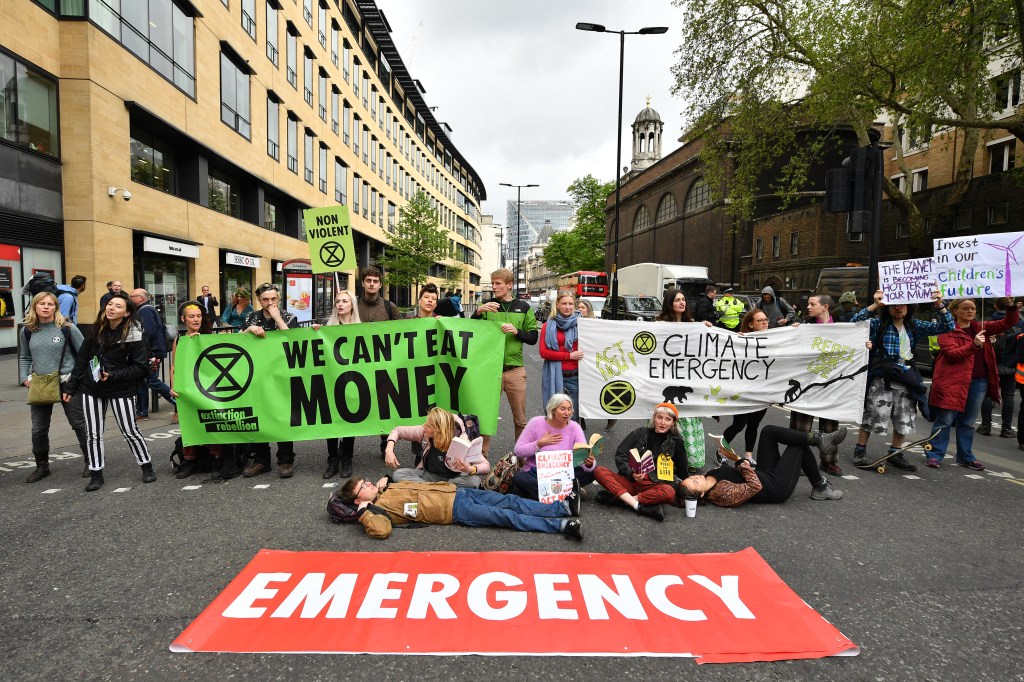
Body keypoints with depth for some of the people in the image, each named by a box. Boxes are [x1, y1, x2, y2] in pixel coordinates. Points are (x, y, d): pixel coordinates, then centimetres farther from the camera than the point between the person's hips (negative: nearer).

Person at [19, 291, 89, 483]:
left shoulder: (67, 328, -8)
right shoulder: (28, 331, 5)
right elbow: (25, 358, 16)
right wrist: (25, 378, 3)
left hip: (67, 383, -4)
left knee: (79, 424, 5)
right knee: (38, 429, 9)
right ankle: (42, 466, 25)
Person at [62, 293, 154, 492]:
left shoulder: (133, 335, -13)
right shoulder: (97, 330, 2)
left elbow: (141, 367, -13)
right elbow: (82, 360, 8)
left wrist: (113, 376, -21)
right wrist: (70, 388, 9)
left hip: (121, 390, -5)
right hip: (91, 388, 5)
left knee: (130, 431, 1)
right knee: (93, 433, 8)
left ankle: (147, 467, 17)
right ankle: (96, 474, 19)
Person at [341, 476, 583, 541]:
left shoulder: (389, 488, 17)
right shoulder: (378, 508, -5)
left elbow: (418, 484, 27)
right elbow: (382, 530, -24)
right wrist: (363, 512, -19)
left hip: (452, 490, 7)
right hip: (455, 510, -6)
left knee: (509, 501, -3)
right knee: (506, 516, -14)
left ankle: (564, 507, -1)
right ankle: (561, 524, -16)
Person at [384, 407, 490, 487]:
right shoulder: (423, 432, -15)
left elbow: (486, 467, -22)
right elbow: (398, 430, 2)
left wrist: (470, 470, -43)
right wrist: (389, 450, -15)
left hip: (454, 479, -3)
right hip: (429, 475, 3)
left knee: (474, 481, -36)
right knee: (398, 474, -21)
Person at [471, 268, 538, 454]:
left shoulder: (523, 307, 7)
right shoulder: (487, 305, 5)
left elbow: (533, 337, 6)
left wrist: (516, 331, -12)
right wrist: (478, 312, -17)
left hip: (515, 370, 1)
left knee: (520, 419, 10)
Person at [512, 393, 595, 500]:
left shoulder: (574, 427, -4)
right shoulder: (536, 423, -7)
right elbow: (518, 451, -6)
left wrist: (588, 463, -37)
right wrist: (539, 443, -16)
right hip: (534, 474, -1)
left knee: (590, 472, -23)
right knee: (518, 477, -33)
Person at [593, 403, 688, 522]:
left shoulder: (676, 442, 6)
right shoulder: (640, 433, 7)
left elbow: (682, 470, 17)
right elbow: (620, 456, 1)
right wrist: (631, 474, -14)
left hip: (654, 486, -1)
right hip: (629, 481, 1)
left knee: (669, 492, -36)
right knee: (599, 471, -22)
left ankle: (618, 498, -26)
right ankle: (638, 506, -32)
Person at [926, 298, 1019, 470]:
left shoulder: (980, 327, 13)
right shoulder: (947, 330, -5)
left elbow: (1009, 323, 11)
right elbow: (951, 353, -14)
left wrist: (1010, 306, -6)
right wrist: (974, 344, -27)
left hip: (979, 382, 6)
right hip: (953, 381, -6)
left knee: (968, 422, 13)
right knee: (945, 420, -3)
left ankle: (965, 457, 22)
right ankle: (934, 454, 4)